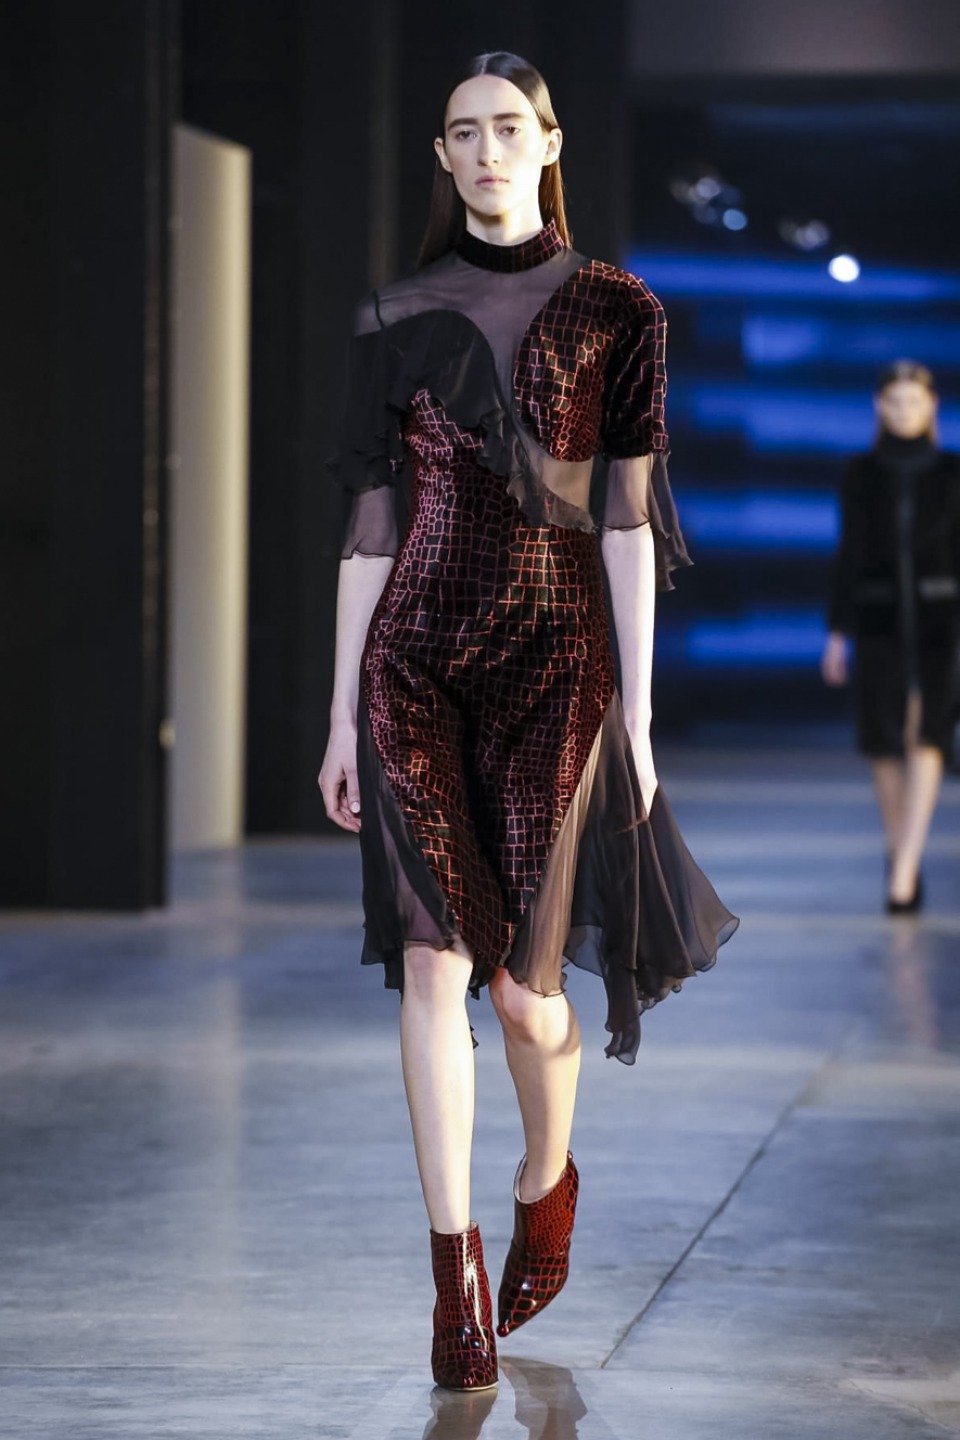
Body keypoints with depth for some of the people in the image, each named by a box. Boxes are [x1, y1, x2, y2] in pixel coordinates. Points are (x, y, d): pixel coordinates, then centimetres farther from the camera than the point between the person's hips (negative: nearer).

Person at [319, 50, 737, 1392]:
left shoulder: (614, 312, 2)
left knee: (525, 977, 1)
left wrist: (638, 710, -5)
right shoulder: (397, 316, 8)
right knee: (433, 962, -7)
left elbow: (628, 519, 0)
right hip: (415, 662, 2)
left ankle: (547, 1180, 33)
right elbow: (372, 521, 8)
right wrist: (341, 716, 4)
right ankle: (457, 1281, -4)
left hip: (552, 658, -2)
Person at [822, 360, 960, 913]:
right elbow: (849, 555, 6)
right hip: (878, 618, 1)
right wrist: (838, 633, 3)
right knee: (887, 743, 0)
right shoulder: (862, 474, 5)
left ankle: (904, 871, -20)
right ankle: (904, 859, 19)